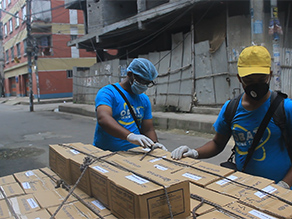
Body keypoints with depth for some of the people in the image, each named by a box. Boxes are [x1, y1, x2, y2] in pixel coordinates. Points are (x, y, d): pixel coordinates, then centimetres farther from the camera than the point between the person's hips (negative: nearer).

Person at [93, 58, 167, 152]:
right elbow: (103, 119, -25)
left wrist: (155, 144, -6)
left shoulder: (144, 99, 15)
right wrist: (129, 136, -39)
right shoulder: (108, 92, -7)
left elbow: (148, 130, 16)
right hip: (105, 152, -5)